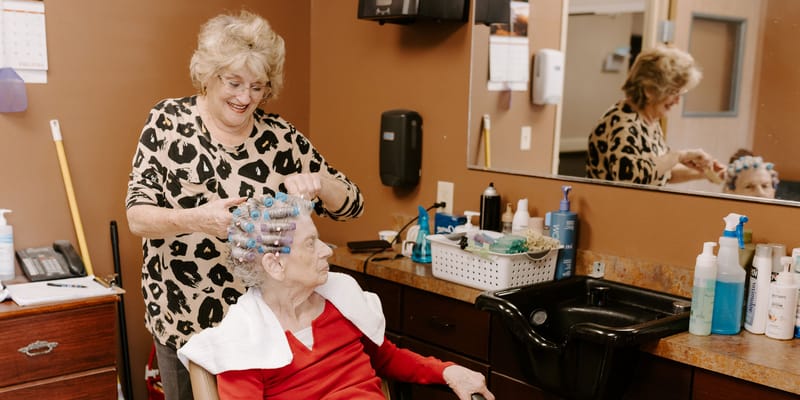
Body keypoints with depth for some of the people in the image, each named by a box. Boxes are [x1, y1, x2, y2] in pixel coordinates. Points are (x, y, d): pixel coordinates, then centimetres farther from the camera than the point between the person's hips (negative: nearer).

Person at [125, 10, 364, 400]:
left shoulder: (281, 136, -4)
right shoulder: (168, 120, -7)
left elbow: (351, 205, -1)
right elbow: (137, 216, -13)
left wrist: (317, 181, -23)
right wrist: (193, 219, -33)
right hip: (182, 319, 0)